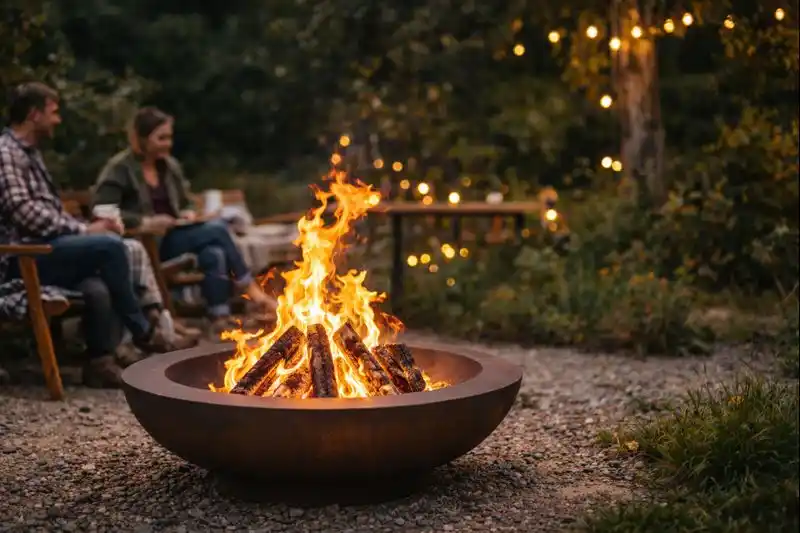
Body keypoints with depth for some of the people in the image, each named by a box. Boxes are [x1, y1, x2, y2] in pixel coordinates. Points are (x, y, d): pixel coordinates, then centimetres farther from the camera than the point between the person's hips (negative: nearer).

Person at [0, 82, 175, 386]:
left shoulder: (29, 153, 22)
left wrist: (85, 228, 4)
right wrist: (83, 230, -15)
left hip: (42, 249, 10)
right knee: (109, 246, -24)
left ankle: (98, 358, -10)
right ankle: (142, 332, -9)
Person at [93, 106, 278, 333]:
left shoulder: (170, 166, 15)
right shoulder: (119, 169, -6)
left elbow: (185, 204, 26)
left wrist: (188, 214, 1)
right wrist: (145, 222, -25)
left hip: (172, 237, 7)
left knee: (214, 253, -29)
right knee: (217, 229, -23)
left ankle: (221, 319, -34)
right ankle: (253, 292, -15)